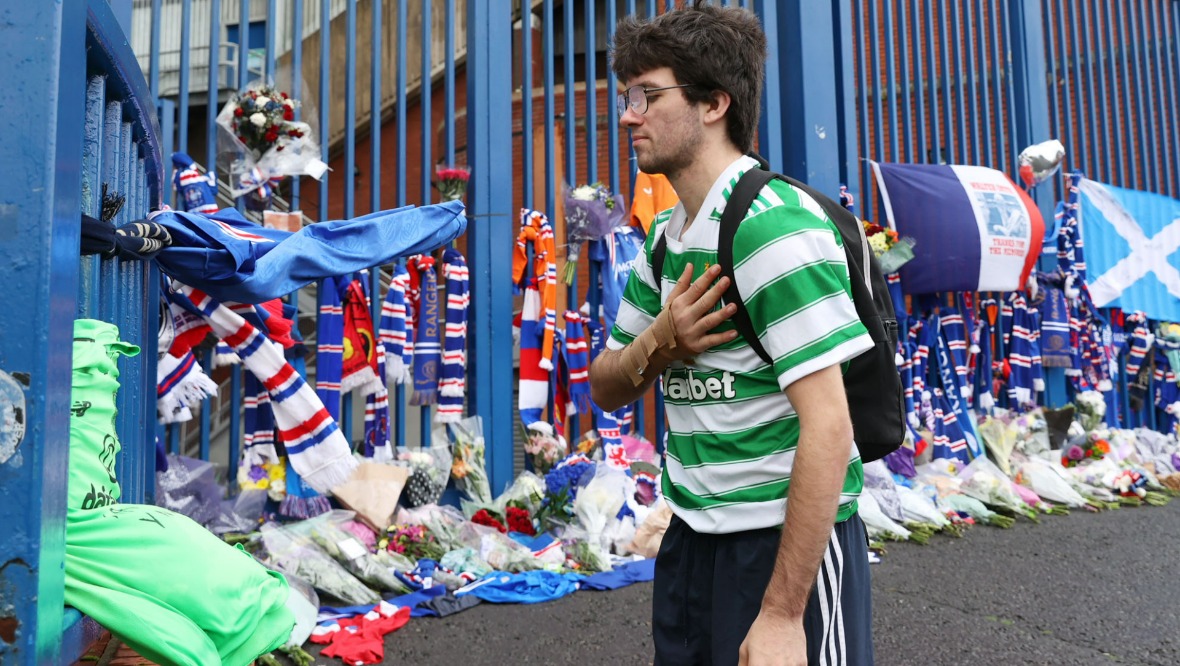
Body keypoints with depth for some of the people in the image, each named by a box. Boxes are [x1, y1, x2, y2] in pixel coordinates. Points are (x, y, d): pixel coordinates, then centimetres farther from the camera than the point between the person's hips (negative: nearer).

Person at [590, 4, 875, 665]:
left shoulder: (772, 222, -18)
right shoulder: (665, 238, 8)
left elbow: (828, 426, -23)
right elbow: (606, 388, 12)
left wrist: (783, 612, -23)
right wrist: (655, 344, -11)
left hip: (790, 542, -8)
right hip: (691, 537, 8)